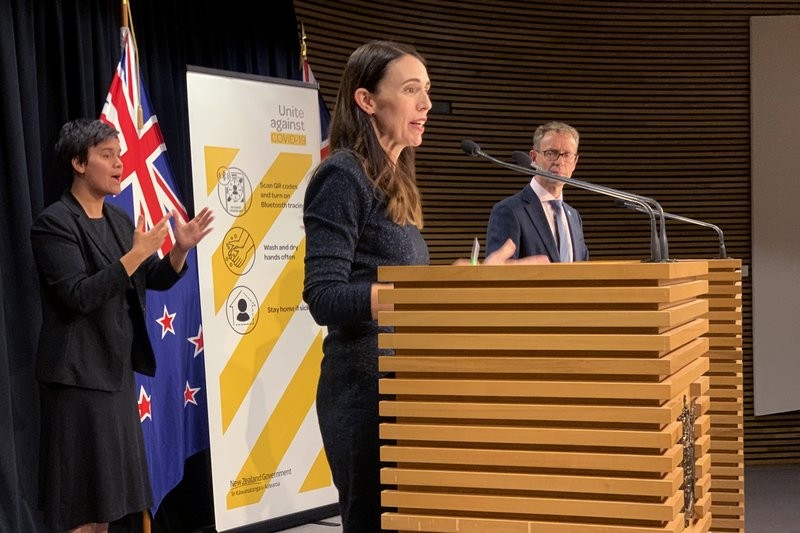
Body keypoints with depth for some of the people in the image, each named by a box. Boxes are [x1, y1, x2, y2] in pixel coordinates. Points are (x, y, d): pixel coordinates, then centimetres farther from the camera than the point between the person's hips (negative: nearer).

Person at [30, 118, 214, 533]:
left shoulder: (119, 220, 12)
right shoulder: (54, 223, -11)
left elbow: (157, 279, 15)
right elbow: (77, 296, -21)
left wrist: (181, 249, -4)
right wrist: (136, 254, -24)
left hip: (117, 369, 8)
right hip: (78, 373, -8)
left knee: (107, 489, 12)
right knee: (81, 499, -3)